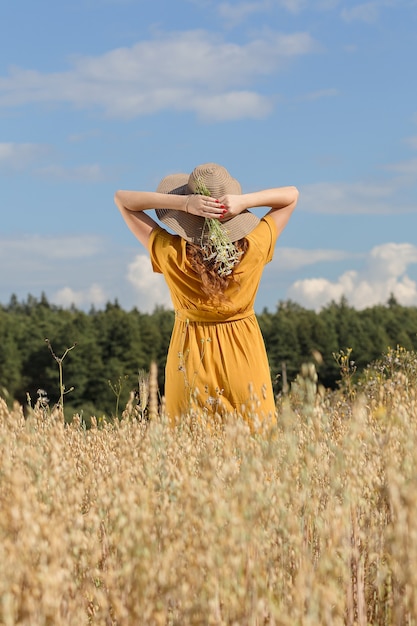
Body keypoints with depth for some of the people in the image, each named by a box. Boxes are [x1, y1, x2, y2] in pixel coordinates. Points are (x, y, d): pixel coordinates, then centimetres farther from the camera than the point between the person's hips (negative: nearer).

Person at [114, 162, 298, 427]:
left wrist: (182, 203, -21)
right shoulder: (254, 249, -14)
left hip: (191, 359, 0)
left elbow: (122, 199, -7)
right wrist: (245, 202, -19)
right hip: (244, 355, 1)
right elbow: (292, 195, 0)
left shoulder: (171, 253, -16)